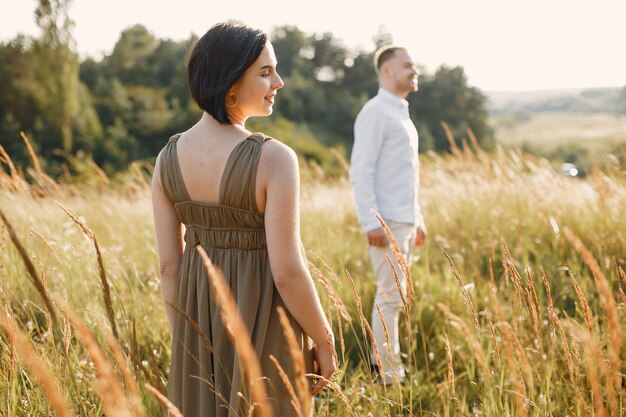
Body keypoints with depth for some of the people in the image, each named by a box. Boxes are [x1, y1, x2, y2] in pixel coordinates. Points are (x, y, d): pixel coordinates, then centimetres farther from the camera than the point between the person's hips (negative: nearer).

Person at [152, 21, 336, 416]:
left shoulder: (168, 157, -5)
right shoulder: (274, 158, -21)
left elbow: (169, 264, 0)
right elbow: (287, 271, -20)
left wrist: (184, 339, 12)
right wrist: (325, 342, -6)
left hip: (200, 317, 5)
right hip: (262, 323, -5)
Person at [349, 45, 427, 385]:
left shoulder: (402, 114, 19)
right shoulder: (375, 112, -9)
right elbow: (361, 172, -16)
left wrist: (418, 219, 19)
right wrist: (371, 223, -21)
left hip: (405, 221, 9)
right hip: (387, 222, -9)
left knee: (395, 295, 12)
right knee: (390, 297, -6)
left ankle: (385, 363, 20)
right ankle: (389, 375, 0)